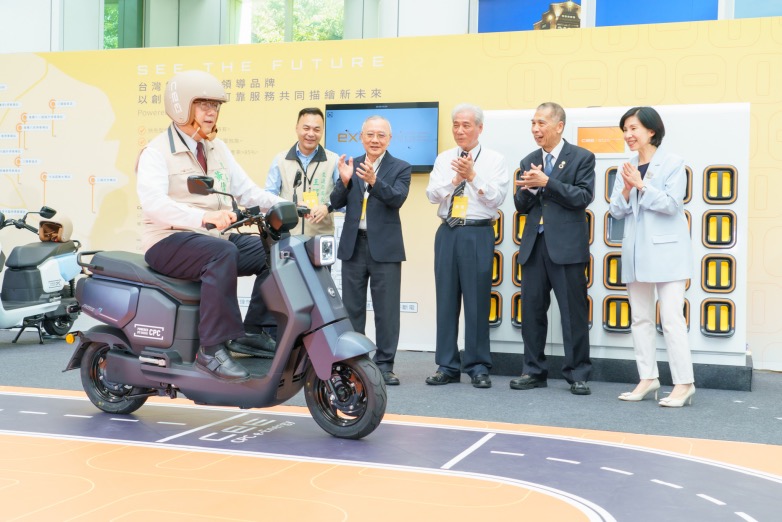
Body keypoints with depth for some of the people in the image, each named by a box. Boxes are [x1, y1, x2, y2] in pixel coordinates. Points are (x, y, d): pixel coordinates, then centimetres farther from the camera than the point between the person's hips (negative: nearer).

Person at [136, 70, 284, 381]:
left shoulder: (218, 149, 16)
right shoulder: (156, 153, -8)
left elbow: (246, 190, 12)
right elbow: (153, 203, -25)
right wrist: (204, 217, -41)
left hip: (214, 237, 7)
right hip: (169, 242, -7)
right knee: (223, 253, -35)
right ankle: (212, 349, -33)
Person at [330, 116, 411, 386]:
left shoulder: (400, 168, 1)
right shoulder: (351, 165, 9)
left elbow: (397, 199, -16)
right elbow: (336, 203, 2)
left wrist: (374, 181, -31)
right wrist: (345, 181, -17)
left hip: (385, 247, -3)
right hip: (353, 245, 3)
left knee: (386, 309, 0)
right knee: (352, 308, 9)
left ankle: (385, 364, 8)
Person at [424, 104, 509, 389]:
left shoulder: (495, 160, 2)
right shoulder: (444, 159, 11)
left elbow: (497, 198, -8)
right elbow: (432, 194, 1)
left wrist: (473, 176, -16)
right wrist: (455, 179, -14)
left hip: (478, 234, -3)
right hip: (447, 232, 3)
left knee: (477, 301, -1)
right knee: (446, 299, 6)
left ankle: (478, 367, 9)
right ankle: (447, 366, 14)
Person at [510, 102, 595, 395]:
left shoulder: (581, 158, 1)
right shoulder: (529, 162, 15)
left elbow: (583, 197, -12)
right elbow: (521, 206, 12)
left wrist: (546, 182, -17)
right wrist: (529, 189, -9)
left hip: (566, 246, -5)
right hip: (534, 245, 5)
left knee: (574, 312, -1)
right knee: (531, 309, 7)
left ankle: (577, 374, 8)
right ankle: (534, 371, 17)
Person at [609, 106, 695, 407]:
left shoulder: (672, 164, -4)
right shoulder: (626, 169, 11)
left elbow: (672, 204, -14)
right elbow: (616, 211, 7)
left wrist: (641, 185, -17)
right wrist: (626, 191, -11)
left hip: (666, 251, -6)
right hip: (636, 252, 6)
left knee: (672, 318, -8)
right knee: (640, 318, 9)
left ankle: (684, 383, -3)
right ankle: (648, 378, 16)